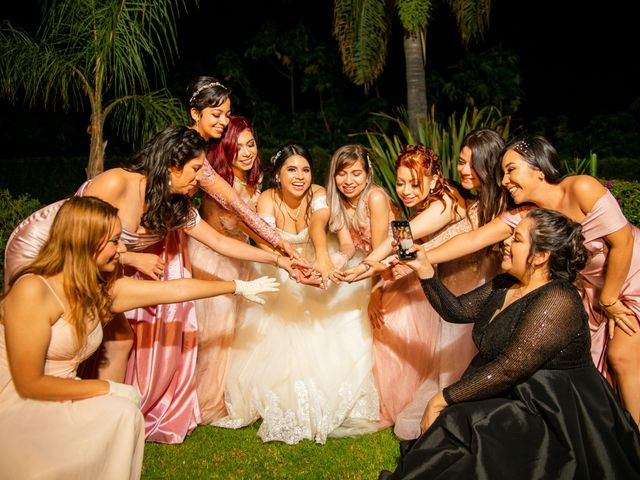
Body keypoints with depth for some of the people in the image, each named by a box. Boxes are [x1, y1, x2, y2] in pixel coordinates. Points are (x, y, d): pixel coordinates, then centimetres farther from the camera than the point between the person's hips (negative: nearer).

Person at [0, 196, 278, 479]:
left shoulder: (103, 290, 0)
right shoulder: (33, 290, -22)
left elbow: (175, 289, 4)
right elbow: (29, 384, -22)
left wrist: (239, 287, 8)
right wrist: (107, 388, -17)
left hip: (60, 397, 7)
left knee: (125, 411, -15)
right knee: (120, 412, -18)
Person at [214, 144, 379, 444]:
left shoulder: (318, 195, -17)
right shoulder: (268, 199, -17)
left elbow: (318, 225, -39)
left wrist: (322, 256, -62)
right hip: (280, 275, 0)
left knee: (331, 340, -14)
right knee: (279, 340, -13)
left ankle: (328, 406, 5)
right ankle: (283, 406, 8)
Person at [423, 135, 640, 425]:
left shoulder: (581, 189, -28)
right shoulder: (523, 216, -13)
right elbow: (472, 240, -16)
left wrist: (609, 300, -15)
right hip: (595, 287, 5)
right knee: (592, 357, 5)